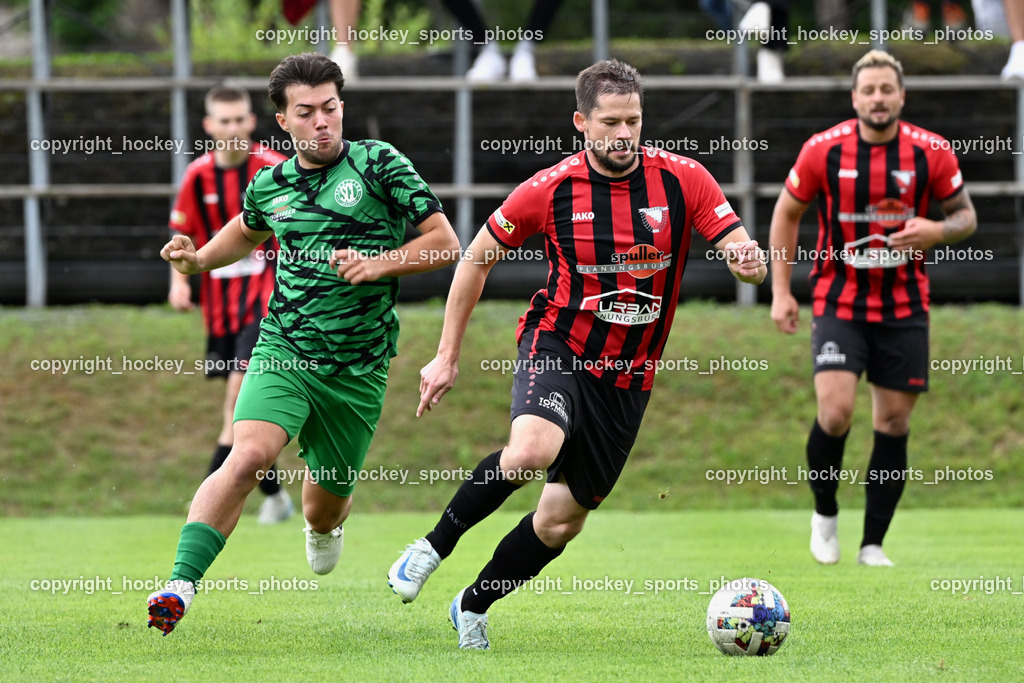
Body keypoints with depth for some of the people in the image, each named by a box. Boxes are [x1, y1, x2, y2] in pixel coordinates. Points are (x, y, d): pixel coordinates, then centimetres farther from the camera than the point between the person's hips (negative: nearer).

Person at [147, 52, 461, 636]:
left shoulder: (379, 164, -4)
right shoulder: (269, 186, 6)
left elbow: (446, 244, -2)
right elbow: (248, 232, 31)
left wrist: (379, 264, -16)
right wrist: (198, 259, 13)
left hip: (359, 368, -1)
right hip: (284, 352, 1)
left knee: (325, 508, 12)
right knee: (250, 456, -27)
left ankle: (326, 524, 52)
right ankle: (180, 587, -33)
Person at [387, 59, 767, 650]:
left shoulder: (682, 180, -8)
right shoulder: (551, 190, -9)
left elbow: (743, 252, -8)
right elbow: (477, 260, 3)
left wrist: (751, 260, -34)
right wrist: (447, 358, 2)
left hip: (629, 376, 3)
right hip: (558, 347, -3)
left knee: (563, 519, 6)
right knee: (531, 450, -34)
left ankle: (473, 607, 30)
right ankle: (434, 547, -12)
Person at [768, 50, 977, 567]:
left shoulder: (931, 153, -6)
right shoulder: (823, 150, -7)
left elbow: (965, 215, 6)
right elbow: (787, 212, 6)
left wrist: (937, 231, -17)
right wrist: (780, 290, 2)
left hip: (904, 307, 2)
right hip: (839, 304, -2)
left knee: (894, 423, 2)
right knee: (835, 412, -17)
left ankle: (873, 544, 12)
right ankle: (824, 513, 10)